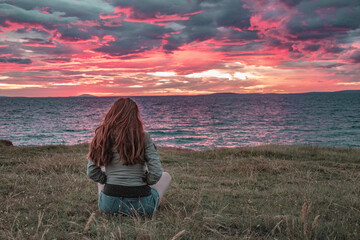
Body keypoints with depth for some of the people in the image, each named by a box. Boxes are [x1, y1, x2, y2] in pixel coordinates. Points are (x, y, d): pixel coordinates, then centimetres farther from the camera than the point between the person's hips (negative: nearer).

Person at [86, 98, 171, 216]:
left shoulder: (102, 137, -1)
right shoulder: (143, 137, -8)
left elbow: (92, 173, 1)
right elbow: (156, 173, -11)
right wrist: (143, 183, 8)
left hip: (108, 205, 2)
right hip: (140, 206, -2)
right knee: (166, 176, 26)